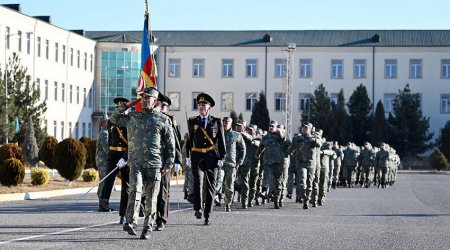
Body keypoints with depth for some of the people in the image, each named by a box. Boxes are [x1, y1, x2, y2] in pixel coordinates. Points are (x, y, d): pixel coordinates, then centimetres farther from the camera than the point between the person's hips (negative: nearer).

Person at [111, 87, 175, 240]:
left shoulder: (163, 120, 5)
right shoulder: (132, 117, 12)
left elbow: (171, 144, 6)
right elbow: (114, 118, 24)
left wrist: (169, 164, 0)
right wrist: (127, 105, 12)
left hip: (154, 164, -1)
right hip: (135, 162, 1)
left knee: (151, 198, 3)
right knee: (135, 190, -21)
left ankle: (147, 229, 12)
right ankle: (131, 223, -28)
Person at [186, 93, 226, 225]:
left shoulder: (216, 121, 6)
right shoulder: (192, 121, 10)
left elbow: (221, 140, 5)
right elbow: (189, 139, 15)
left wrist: (221, 157, -1)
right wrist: (187, 156, 11)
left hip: (211, 157, 0)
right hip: (197, 156, 0)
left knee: (210, 186, 4)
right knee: (198, 182, -22)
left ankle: (207, 215, 11)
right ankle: (198, 208, -24)